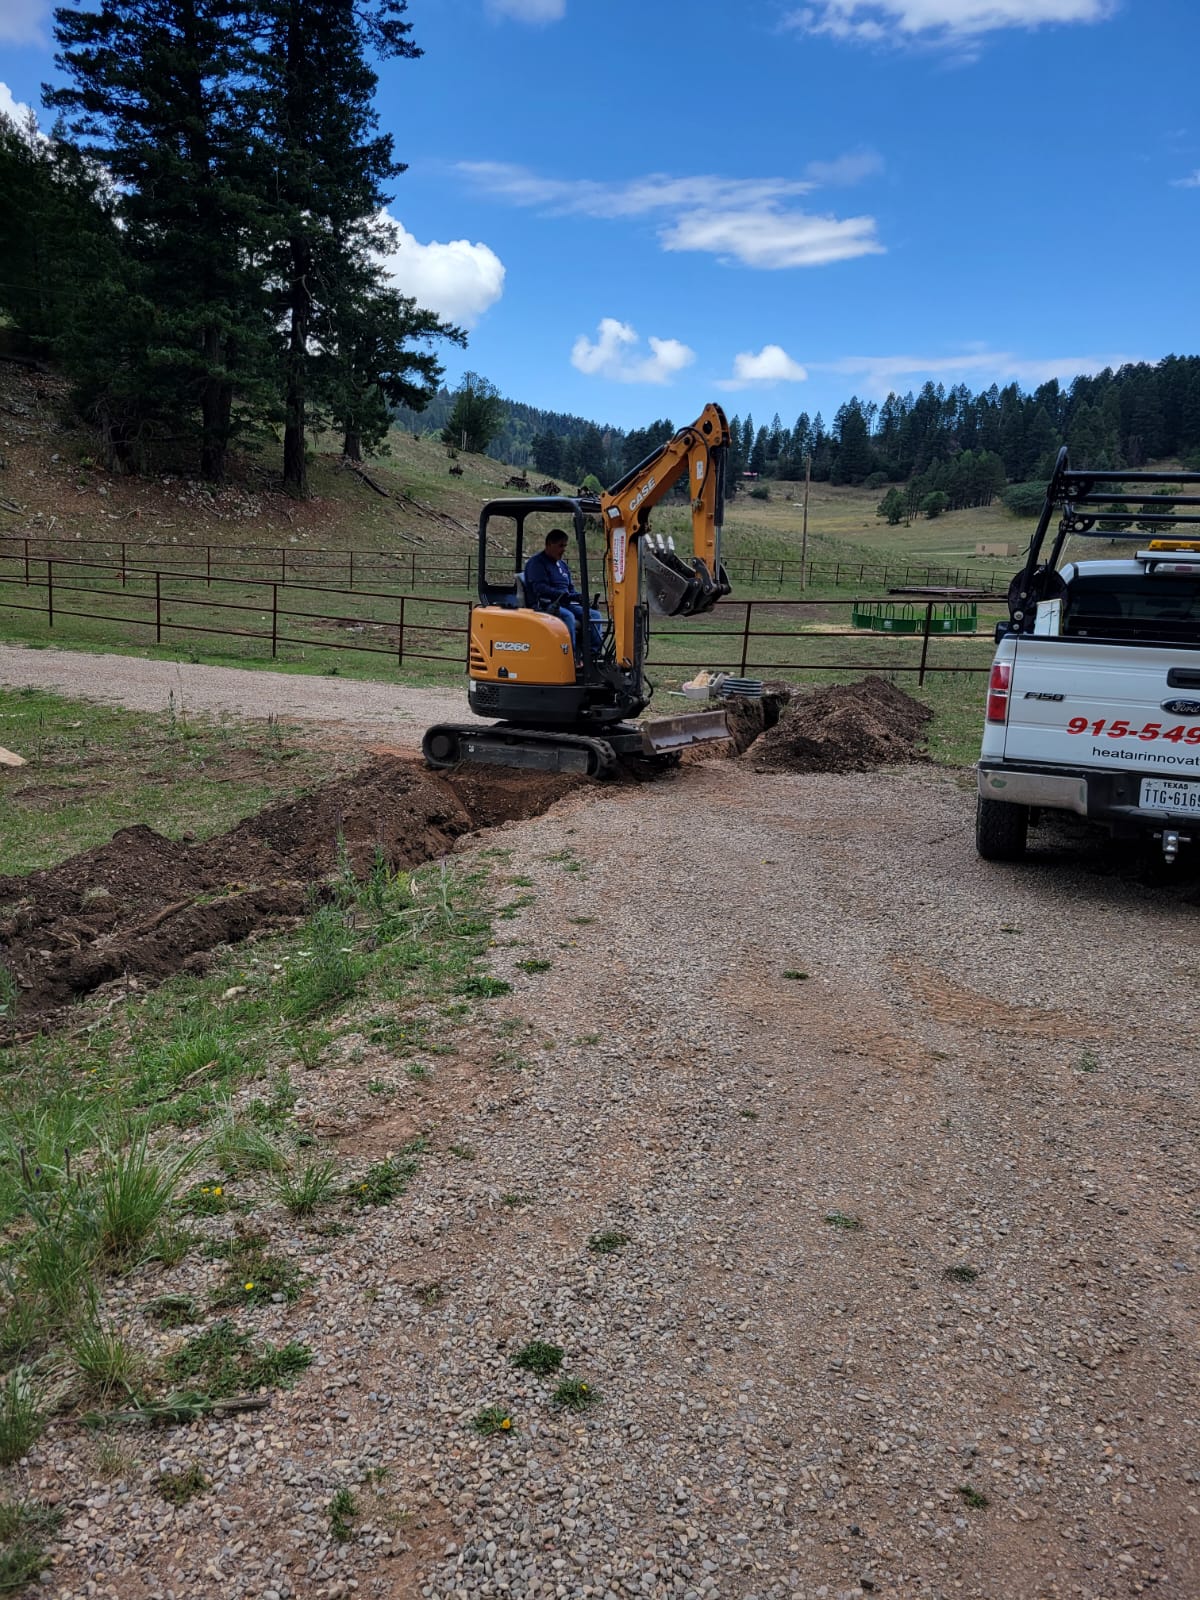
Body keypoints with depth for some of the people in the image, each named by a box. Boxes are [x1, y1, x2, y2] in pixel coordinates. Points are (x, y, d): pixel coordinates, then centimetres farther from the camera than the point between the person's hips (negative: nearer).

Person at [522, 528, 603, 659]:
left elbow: (570, 588, 25)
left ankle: (594, 654, -18)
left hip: (564, 604, 8)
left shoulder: (562, 565, 23)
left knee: (594, 615, -10)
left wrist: (582, 599, 2)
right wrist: (569, 596, -25)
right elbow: (540, 589, -18)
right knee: (568, 616, -36)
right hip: (544, 606, -8)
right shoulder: (536, 563, -5)